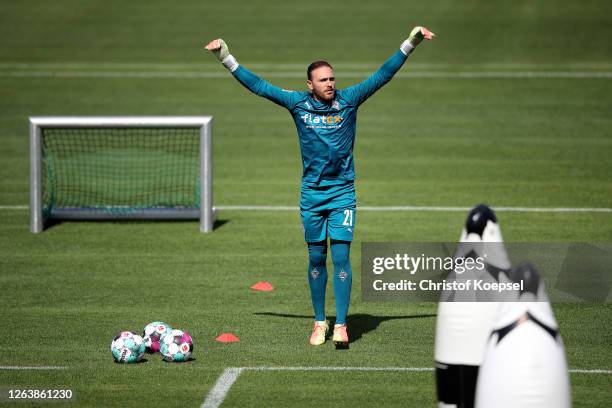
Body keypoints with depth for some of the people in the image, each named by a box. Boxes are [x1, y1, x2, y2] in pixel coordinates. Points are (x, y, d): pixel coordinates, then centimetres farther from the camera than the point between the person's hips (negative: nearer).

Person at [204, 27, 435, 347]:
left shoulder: (348, 100, -2)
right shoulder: (298, 103, 0)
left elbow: (383, 76, -1)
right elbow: (259, 86, 5)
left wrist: (410, 44, -6)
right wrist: (227, 59, 4)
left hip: (342, 193, -1)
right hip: (311, 195, 1)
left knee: (341, 257, -7)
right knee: (316, 259, 7)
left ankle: (341, 326, -5)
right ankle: (319, 323, 17)